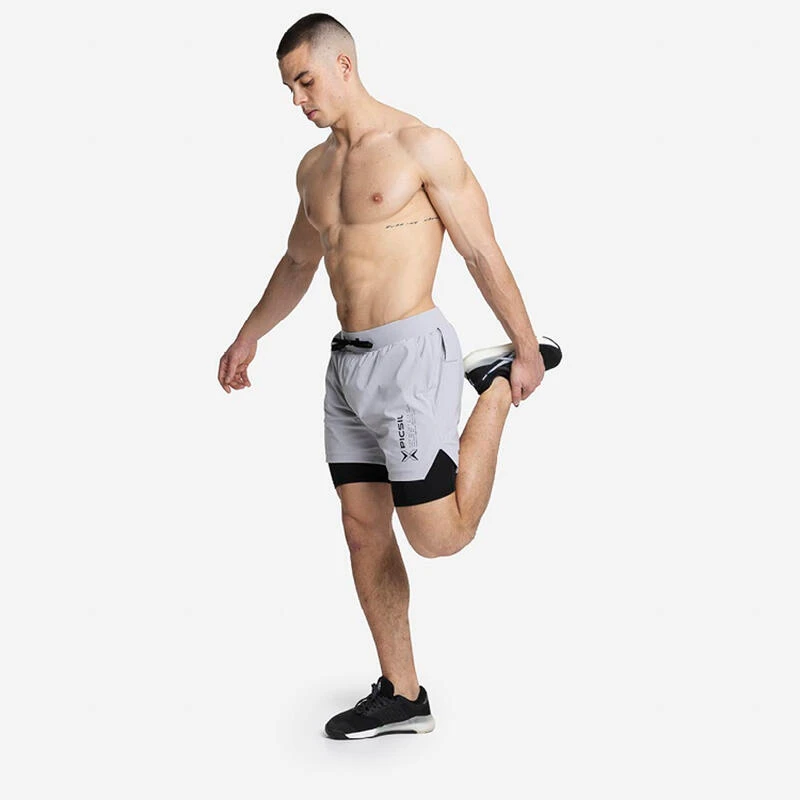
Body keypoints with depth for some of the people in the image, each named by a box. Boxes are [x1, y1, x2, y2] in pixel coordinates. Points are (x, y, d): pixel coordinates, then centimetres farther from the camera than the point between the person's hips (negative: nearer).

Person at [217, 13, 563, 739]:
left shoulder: (423, 147, -7)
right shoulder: (314, 167, 14)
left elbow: (483, 251, -5)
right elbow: (299, 263, 28)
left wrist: (528, 348, -3)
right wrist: (248, 338, 31)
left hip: (410, 355, -7)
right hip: (347, 362, 7)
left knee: (439, 538, -7)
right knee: (364, 532, 8)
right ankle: (401, 695, 20)